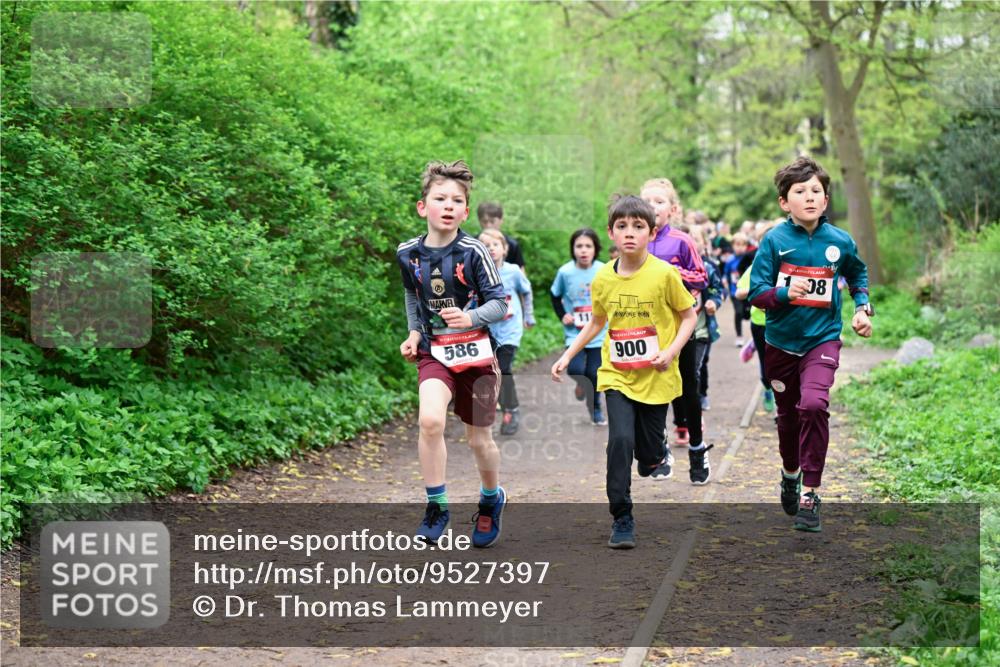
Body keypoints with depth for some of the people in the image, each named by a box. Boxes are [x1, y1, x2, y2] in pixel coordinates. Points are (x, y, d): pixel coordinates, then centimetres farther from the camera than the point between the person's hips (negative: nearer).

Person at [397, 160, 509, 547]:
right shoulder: (408, 254, -2)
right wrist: (414, 333, 6)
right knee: (430, 420, -24)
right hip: (434, 352, 2)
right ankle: (436, 505, -9)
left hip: (476, 353, -2)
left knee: (479, 439, 8)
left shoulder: (472, 252, -14)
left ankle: (491, 500, 37)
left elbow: (499, 304, -11)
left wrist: (470, 318, -30)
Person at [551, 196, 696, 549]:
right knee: (620, 440, -16)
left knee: (649, 453, 5)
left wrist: (671, 351, -16)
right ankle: (621, 519, -5)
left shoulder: (664, 274, -11)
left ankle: (658, 455, 45)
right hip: (616, 375, 2)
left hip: (656, 377, -2)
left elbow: (689, 316, -1)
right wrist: (567, 356, 10)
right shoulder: (603, 278, -1)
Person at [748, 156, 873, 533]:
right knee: (788, 414, 16)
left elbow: (858, 275, 18)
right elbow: (756, 293, -10)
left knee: (814, 404, -23)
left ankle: (810, 494, -14)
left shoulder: (840, 242, -4)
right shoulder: (775, 241, -10)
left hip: (822, 338, -1)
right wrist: (784, 292, -28)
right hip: (781, 342, 1)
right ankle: (790, 473, 46)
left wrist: (862, 307, 5)